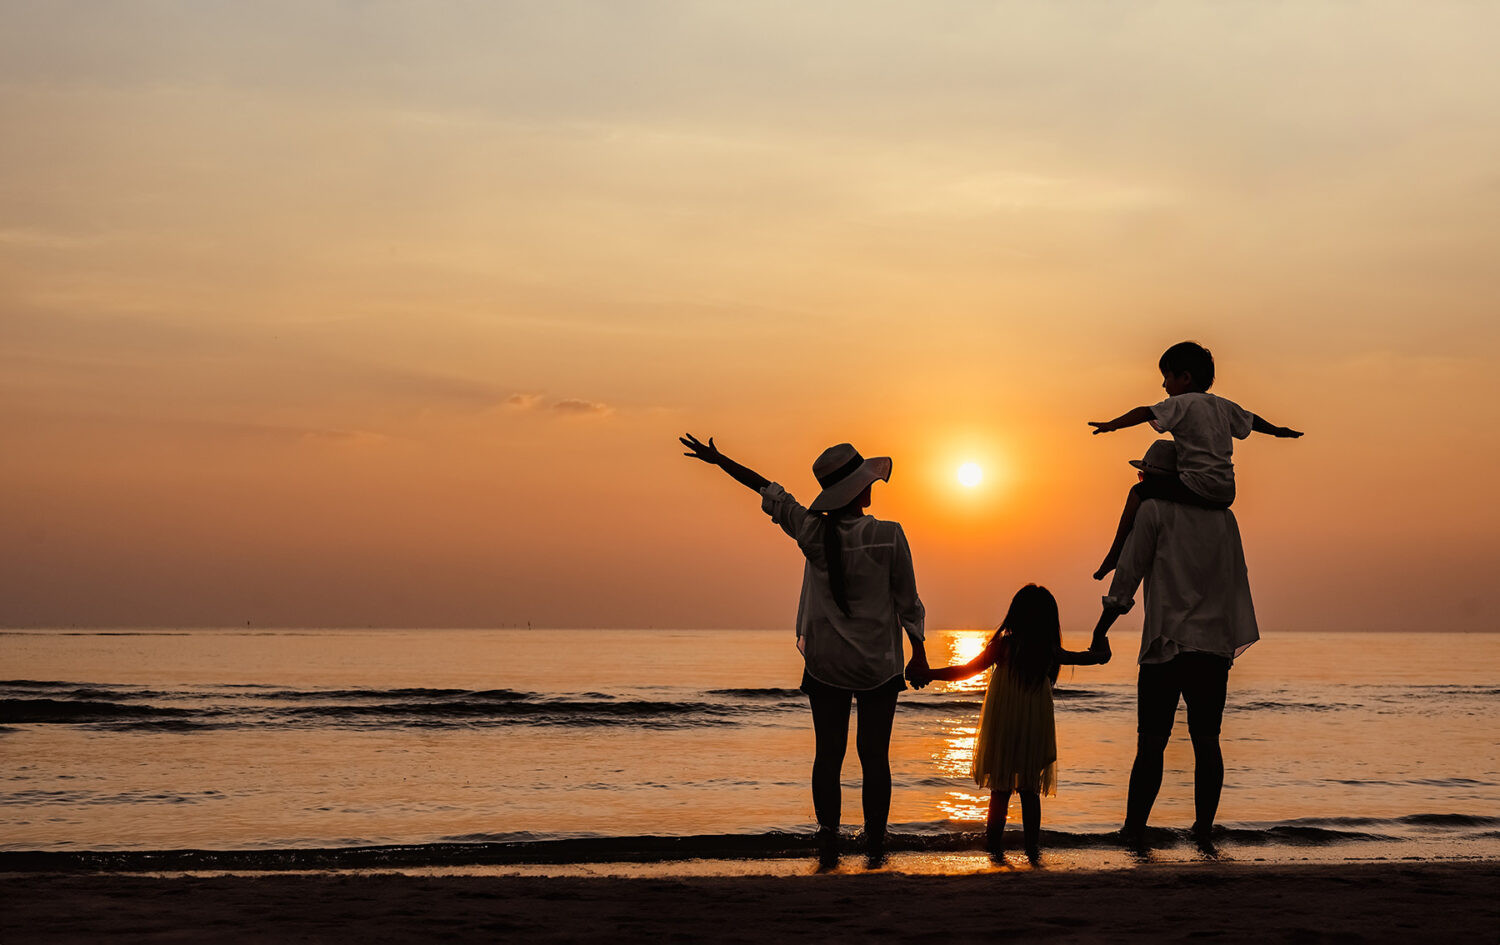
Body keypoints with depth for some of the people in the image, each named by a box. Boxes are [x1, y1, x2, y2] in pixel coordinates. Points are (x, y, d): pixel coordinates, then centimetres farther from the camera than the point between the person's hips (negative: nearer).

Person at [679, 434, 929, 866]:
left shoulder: (814, 532, -7)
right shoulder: (888, 537, -14)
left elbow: (769, 491, 7)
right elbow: (908, 602, -7)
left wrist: (719, 459, 19)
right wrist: (919, 652, 7)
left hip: (825, 663, 2)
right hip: (879, 663, -2)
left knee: (828, 753, 6)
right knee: (874, 755, 5)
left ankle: (827, 831, -5)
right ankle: (875, 844, 7)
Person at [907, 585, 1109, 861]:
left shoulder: (1005, 645, -10)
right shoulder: (1051, 651, 1)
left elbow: (967, 670, -10)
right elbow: (1078, 658, 21)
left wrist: (929, 674, -2)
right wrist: (1101, 653, 42)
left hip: (1002, 733, -2)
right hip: (1035, 733, 2)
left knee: (1000, 791, 5)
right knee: (1030, 791, 10)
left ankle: (994, 844, 5)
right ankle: (1032, 846, 6)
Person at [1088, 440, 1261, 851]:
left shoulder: (1154, 511, 0)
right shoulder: (1223, 516, 15)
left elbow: (1129, 571, -2)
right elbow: (1236, 580, 14)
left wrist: (1105, 622, 7)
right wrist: (1234, 640, 16)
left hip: (1167, 645, -4)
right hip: (1215, 647, 4)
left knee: (1152, 742, -2)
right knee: (1206, 741, 5)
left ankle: (1134, 828, -2)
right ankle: (1204, 830, 2)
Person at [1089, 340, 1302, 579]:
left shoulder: (1181, 403, -4)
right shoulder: (1223, 405, 18)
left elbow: (1146, 413, -15)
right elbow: (1251, 420, 33)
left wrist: (1112, 425, -15)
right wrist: (1277, 430, 50)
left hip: (1198, 488, -8)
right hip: (1227, 494, 8)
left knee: (1139, 492, 1)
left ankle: (1115, 554, 0)